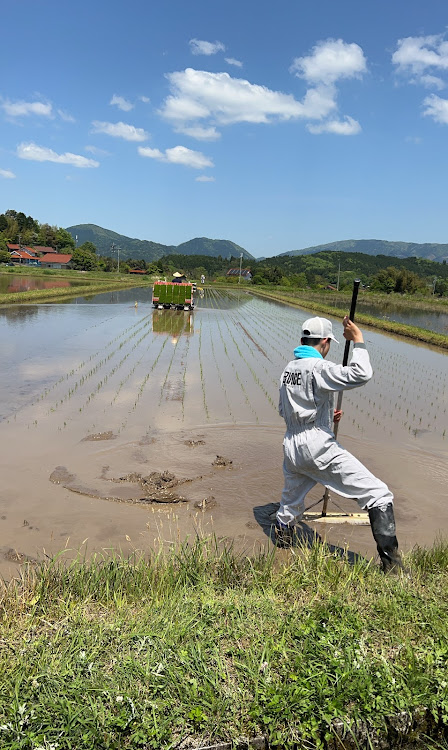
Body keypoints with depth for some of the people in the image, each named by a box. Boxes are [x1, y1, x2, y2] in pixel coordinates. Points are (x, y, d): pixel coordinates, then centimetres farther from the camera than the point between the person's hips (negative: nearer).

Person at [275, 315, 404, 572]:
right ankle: (392, 565, -9)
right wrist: (358, 341, -10)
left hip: (292, 449, 8)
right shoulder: (318, 367, -13)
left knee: (290, 506, 24)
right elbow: (361, 375, -24)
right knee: (379, 495, -5)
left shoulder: (288, 369, 13)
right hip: (319, 447, -8)